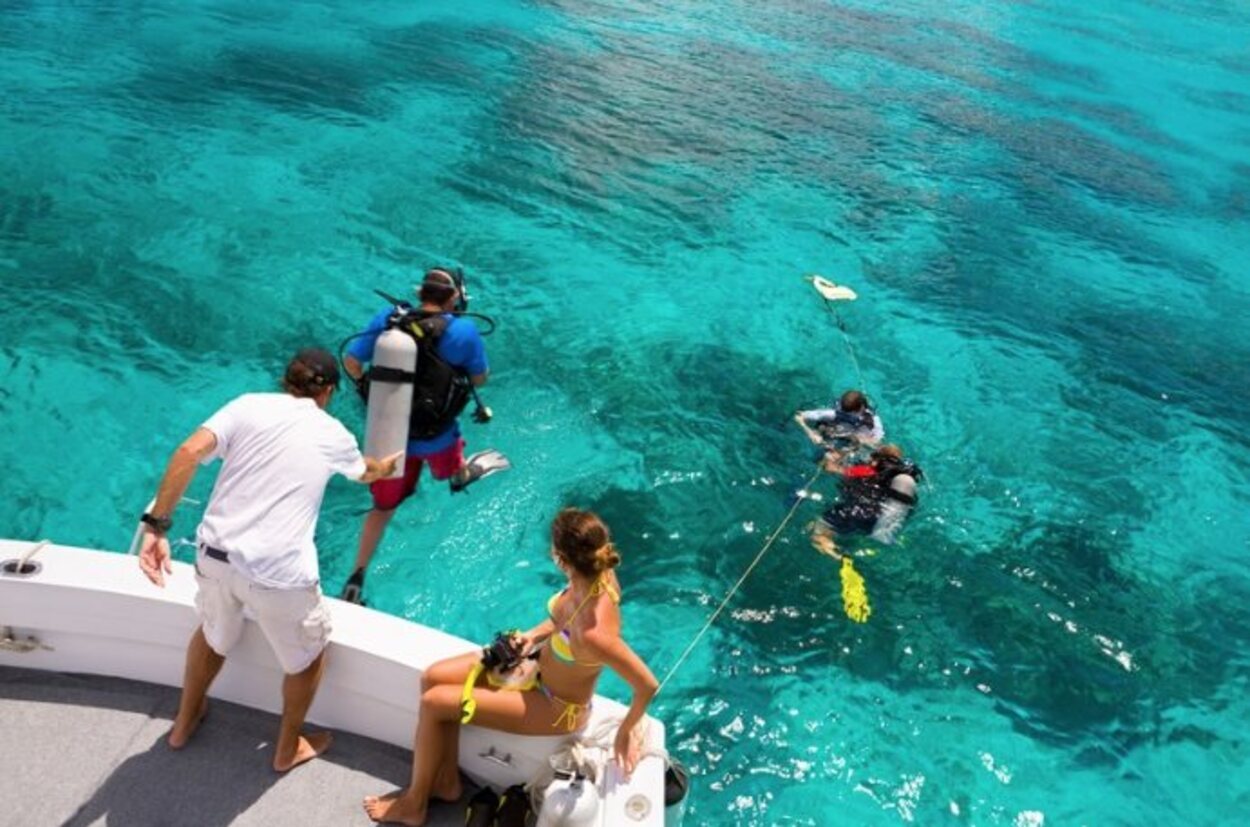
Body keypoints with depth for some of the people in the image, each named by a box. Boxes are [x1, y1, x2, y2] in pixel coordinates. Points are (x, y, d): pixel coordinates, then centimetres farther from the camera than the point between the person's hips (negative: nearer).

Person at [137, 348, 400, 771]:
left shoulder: (248, 405, 7)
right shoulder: (333, 433, 9)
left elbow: (189, 452, -9)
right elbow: (364, 472, 32)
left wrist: (157, 525, -9)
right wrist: (386, 466, 56)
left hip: (215, 554, 3)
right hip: (278, 573, -3)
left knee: (212, 633, 34)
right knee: (308, 654, 25)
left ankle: (185, 722, 53)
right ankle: (288, 748, 40)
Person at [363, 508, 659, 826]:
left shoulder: (593, 633, -42)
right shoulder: (596, 573, -19)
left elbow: (647, 685, -32)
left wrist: (627, 731, -15)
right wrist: (536, 635, -10)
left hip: (555, 707, -7)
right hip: (539, 662, 8)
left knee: (433, 703, -7)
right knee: (434, 678, 3)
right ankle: (447, 780, 23)